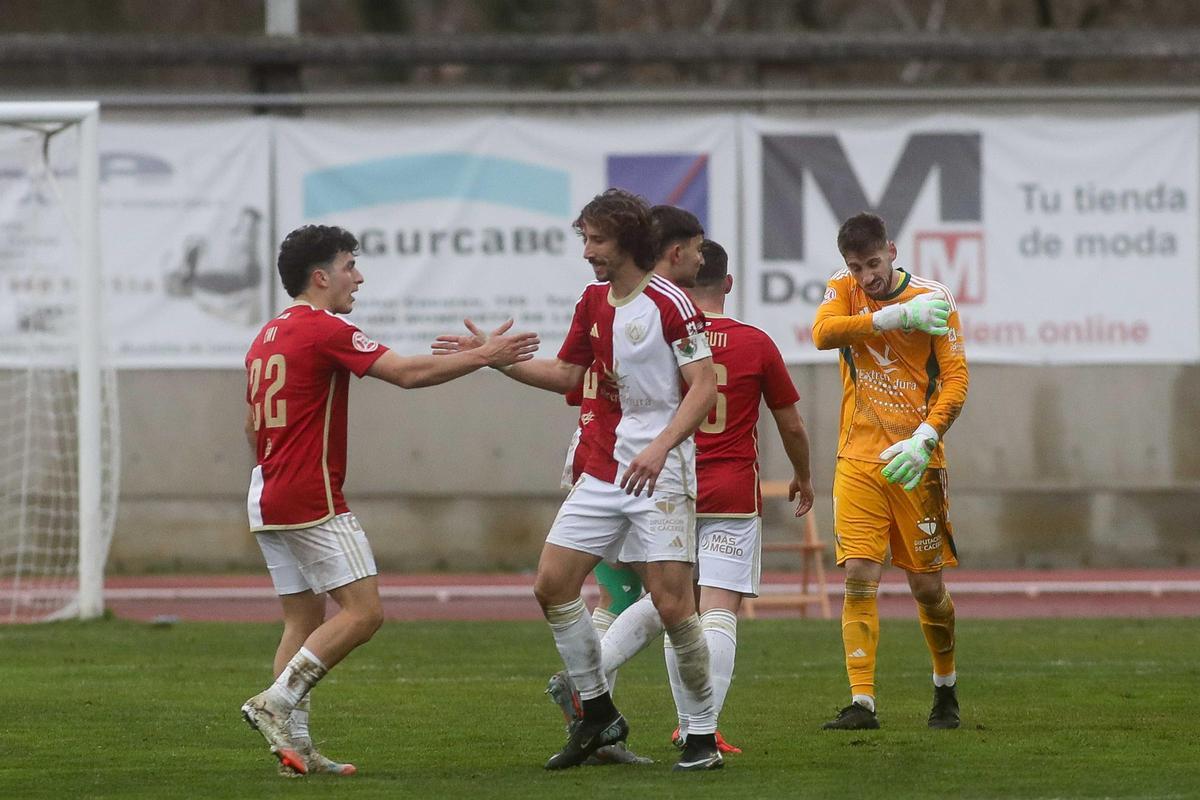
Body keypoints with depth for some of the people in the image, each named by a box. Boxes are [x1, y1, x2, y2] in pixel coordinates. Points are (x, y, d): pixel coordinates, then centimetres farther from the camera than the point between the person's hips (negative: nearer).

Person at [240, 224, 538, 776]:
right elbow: (407, 373, -16)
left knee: (304, 621, 9)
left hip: (267, 498, 9)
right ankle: (276, 702, -14)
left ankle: (294, 745, 3)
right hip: (312, 499, -9)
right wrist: (485, 356, -9)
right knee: (363, 612, -8)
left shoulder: (266, 338, 16)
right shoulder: (325, 331, -11)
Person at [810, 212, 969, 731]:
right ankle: (862, 703, -10)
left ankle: (946, 689, 26)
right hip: (857, 460, 1)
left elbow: (956, 379, -6)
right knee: (859, 577, -10)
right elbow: (823, 332, -18)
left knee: (927, 586, 2)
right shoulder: (844, 291, 4)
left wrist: (924, 440, -20)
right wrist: (897, 316, -23)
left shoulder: (932, 300, -3)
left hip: (914, 463, -1)